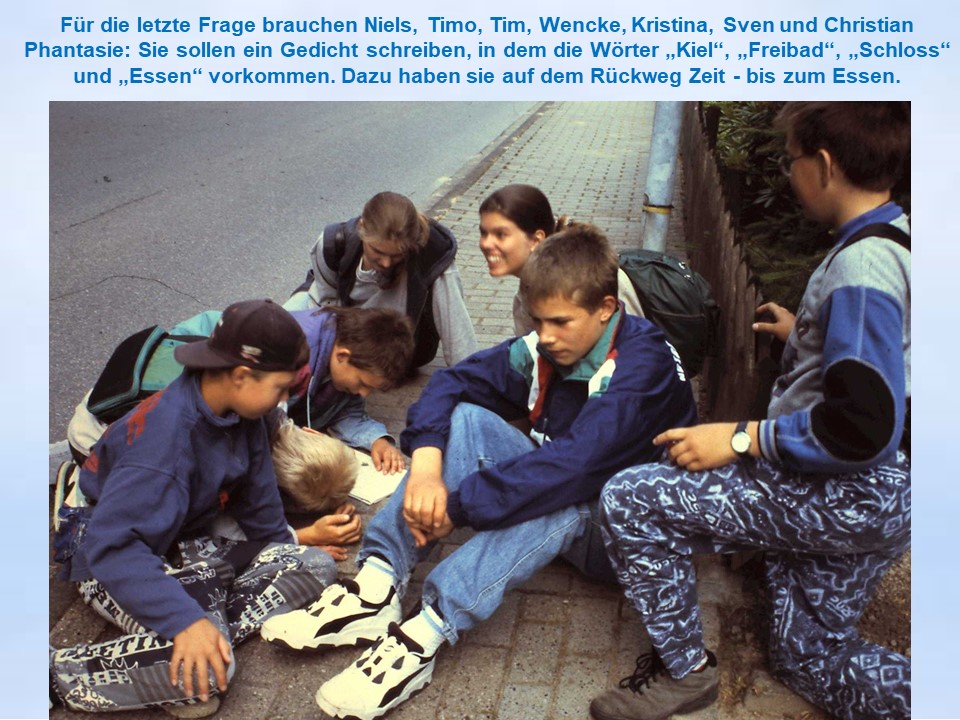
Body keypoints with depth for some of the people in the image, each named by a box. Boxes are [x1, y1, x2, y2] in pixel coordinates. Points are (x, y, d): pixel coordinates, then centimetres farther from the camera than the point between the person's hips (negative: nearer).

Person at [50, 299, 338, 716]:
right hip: (116, 560, -8)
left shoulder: (239, 414, -5)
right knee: (208, 668, -33)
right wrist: (185, 619, -43)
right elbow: (111, 546, -36)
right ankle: (56, 675, -14)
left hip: (188, 547, 8)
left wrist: (282, 554, 22)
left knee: (317, 565, -6)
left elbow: (257, 497, 10)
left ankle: (209, 641, -19)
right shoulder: (164, 435, -31)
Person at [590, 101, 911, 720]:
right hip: (878, 495, 10)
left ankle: (684, 669, 5)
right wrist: (805, 335, 24)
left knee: (630, 501, -13)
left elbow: (863, 428, -29)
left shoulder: (862, 263, -23)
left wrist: (739, 439, -21)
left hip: (857, 494, -10)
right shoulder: (901, 240, 7)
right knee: (811, 661, 23)